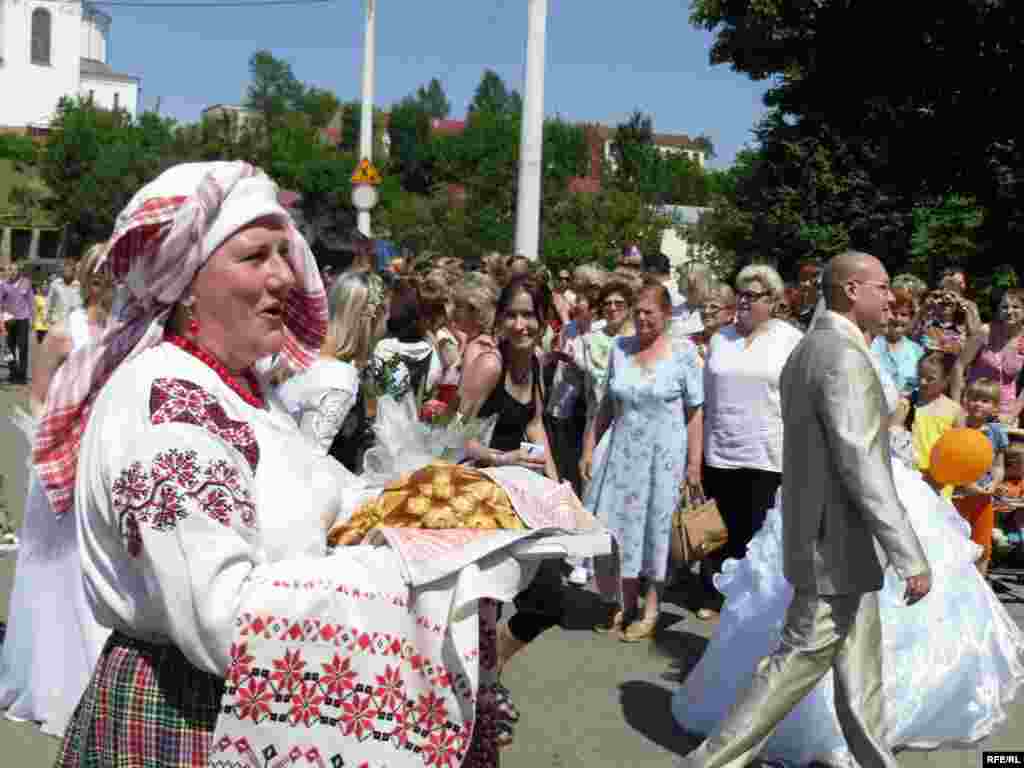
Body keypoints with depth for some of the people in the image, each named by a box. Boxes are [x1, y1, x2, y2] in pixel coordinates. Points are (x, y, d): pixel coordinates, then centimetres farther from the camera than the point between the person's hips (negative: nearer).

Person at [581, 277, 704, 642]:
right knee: (617, 527, 5)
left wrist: (694, 463, -10)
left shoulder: (683, 351, -6)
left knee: (655, 528, 7)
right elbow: (607, 405, 10)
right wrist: (588, 449, 7)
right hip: (622, 451, 3)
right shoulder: (619, 348, 4)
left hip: (664, 455, -3)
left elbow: (695, 413, -6)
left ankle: (651, 609, 23)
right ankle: (625, 603, 24)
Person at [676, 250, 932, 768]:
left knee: (860, 679, 17)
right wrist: (911, 557, -22)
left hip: (829, 540, 10)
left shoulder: (807, 350, 12)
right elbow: (861, 465, -25)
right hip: (838, 545, -10)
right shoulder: (844, 356, -19)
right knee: (795, 666, 1)